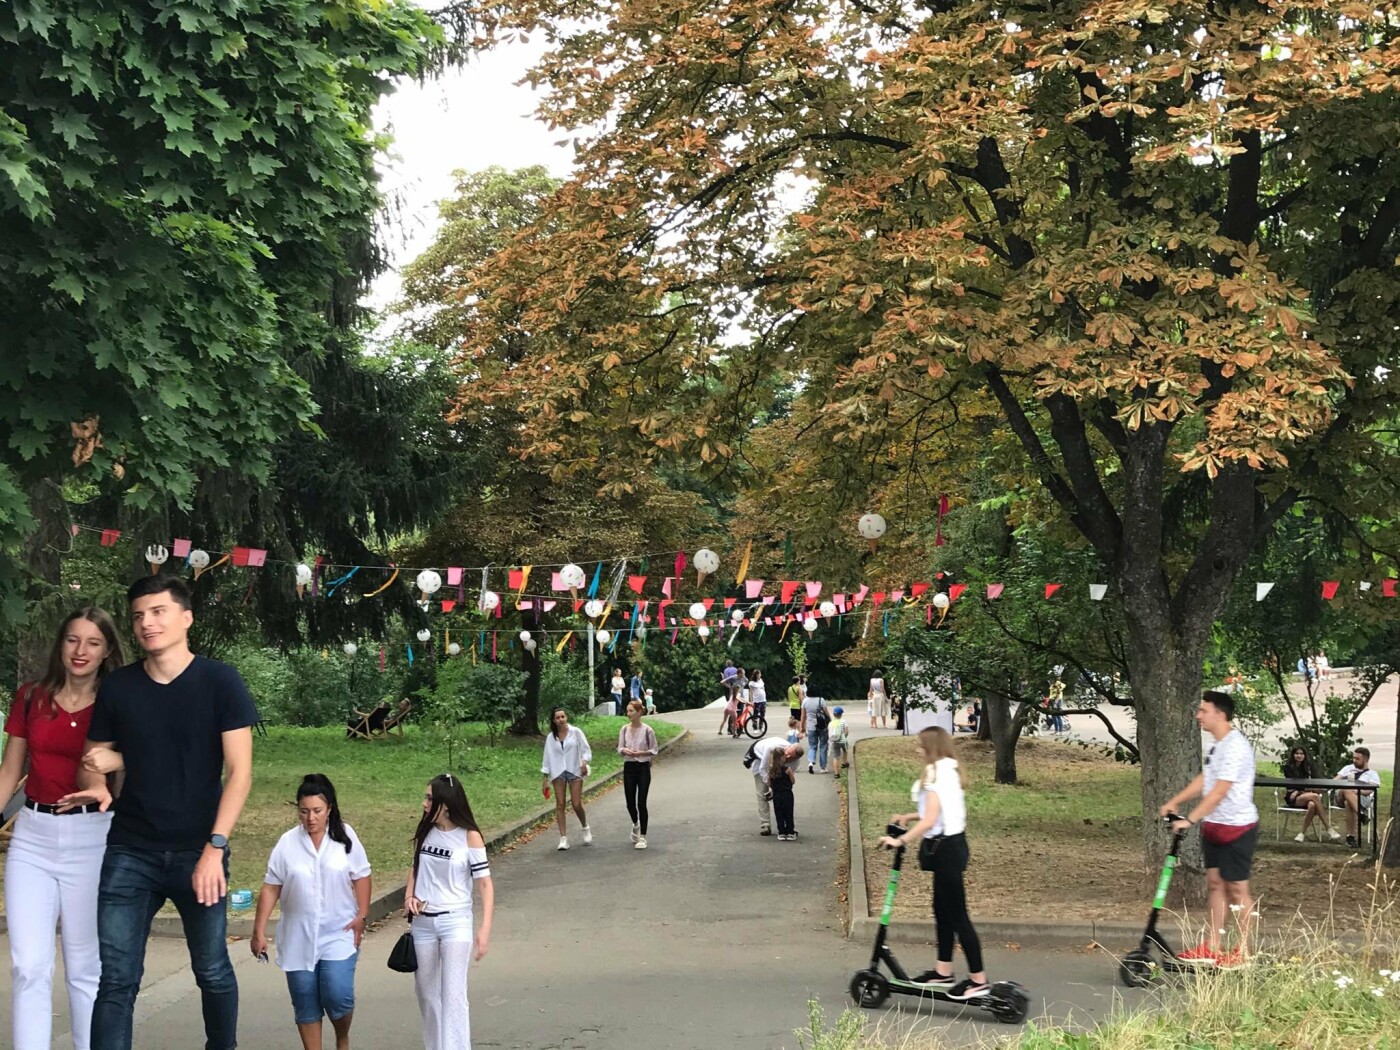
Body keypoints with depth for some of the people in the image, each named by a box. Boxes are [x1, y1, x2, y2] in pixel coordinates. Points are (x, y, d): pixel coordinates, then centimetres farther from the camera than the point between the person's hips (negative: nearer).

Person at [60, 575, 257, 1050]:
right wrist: (95, 781, -8)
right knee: (116, 977, -3)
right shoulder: (117, 687, 4)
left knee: (212, 970, 7)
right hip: (130, 850, 2)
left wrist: (214, 848, -15)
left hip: (198, 850, -2)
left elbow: (239, 772, -7)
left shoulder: (220, 681, -4)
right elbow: (93, 761, 16)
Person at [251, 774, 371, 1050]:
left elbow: (361, 877, 4)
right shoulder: (287, 843, -2)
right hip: (298, 939, 2)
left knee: (338, 996, -13)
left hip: (338, 935, -1)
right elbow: (270, 889, -1)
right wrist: (259, 932, -3)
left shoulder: (346, 836, -2)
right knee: (305, 1005, 6)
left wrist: (362, 916, -4)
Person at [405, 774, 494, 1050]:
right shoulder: (425, 832, 2)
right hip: (423, 922, 5)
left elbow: (485, 884, -11)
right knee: (426, 992, 14)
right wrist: (409, 897, -2)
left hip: (456, 922, -5)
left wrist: (484, 929, -19)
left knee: (453, 994, -11)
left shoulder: (470, 838, -12)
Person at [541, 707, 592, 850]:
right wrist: (545, 779, 7)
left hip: (574, 771, -2)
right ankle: (563, 839, 0)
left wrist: (584, 762, -20)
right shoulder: (551, 737, 5)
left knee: (577, 805, -5)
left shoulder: (576, 732, -1)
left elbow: (586, 749, 0)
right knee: (560, 805, -3)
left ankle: (585, 828, 24)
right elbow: (547, 757, 8)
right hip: (558, 773, 2)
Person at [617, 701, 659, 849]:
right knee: (630, 802, 7)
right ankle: (635, 824, 38)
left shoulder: (647, 730, -9)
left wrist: (640, 753, -20)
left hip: (643, 767, -3)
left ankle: (642, 837, 4)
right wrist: (625, 751, -18)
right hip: (629, 767, 4)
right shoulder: (625, 729, 2)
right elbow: (619, 748, 4)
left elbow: (654, 750, -4)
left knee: (641, 803, -4)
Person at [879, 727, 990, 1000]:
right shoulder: (949, 771, 12)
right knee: (942, 909, 17)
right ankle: (943, 972, 25)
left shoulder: (935, 774, -18)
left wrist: (900, 840, -20)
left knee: (957, 915, -4)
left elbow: (930, 820, -23)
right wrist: (910, 816, 14)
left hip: (946, 849, -10)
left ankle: (978, 980, 1)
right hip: (951, 845, 10)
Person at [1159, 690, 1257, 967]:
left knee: (1237, 888, 0)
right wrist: (1174, 802, 7)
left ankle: (1243, 950, 11)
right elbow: (1203, 780, 16)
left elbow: (1219, 791, -25)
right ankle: (1211, 947, 17)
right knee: (1215, 883, 11)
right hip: (1214, 826, 9)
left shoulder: (1236, 747, -21)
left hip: (1237, 827, -9)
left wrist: (1190, 819, -26)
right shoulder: (1217, 745, 11)